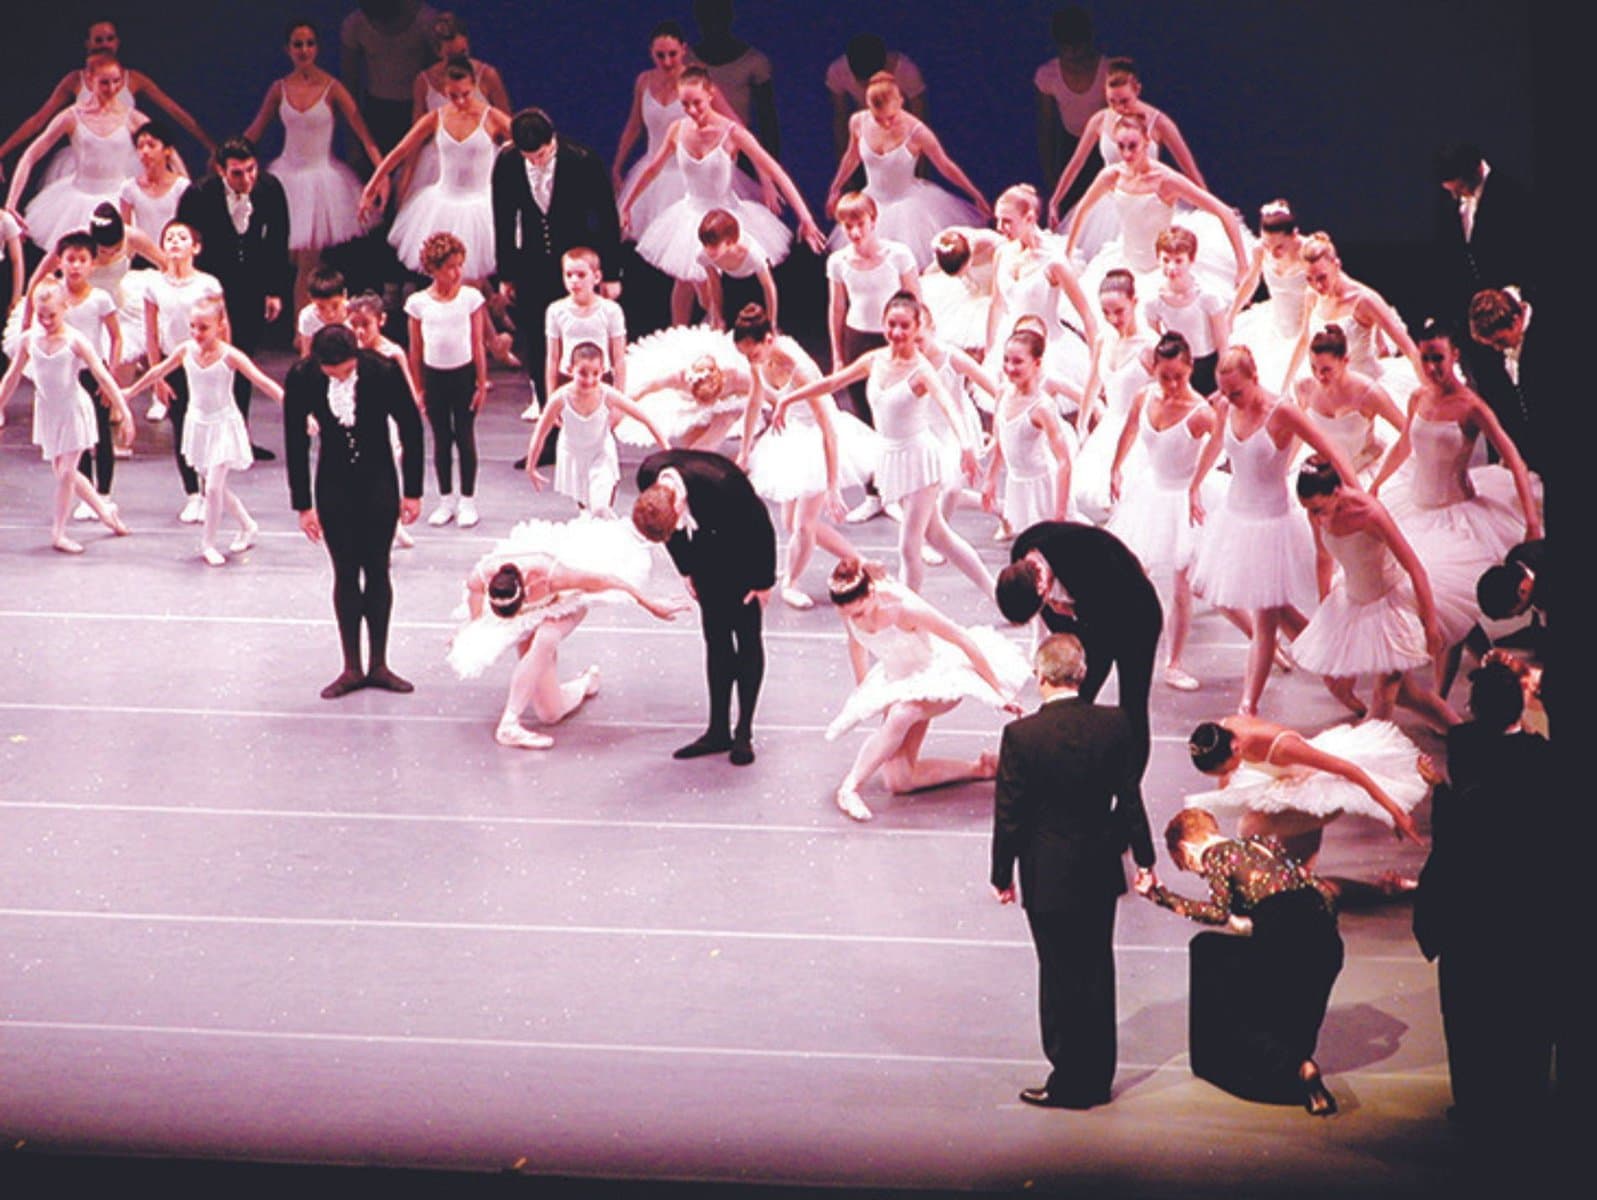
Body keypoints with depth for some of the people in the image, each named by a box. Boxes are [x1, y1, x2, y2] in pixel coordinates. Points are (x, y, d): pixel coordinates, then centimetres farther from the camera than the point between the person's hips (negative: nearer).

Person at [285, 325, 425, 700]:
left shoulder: (383, 372, -19)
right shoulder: (301, 378, -16)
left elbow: (411, 429, -7)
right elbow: (296, 444, -6)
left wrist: (412, 492, -4)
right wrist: (303, 505, -5)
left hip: (378, 483, -1)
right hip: (333, 484, 1)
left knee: (377, 570, 3)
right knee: (345, 574, 4)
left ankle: (378, 665, 13)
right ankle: (351, 668, 11)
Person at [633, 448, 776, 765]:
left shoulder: (720, 482, -39)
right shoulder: (647, 477, -22)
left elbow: (761, 528, -22)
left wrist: (763, 581, -13)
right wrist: (687, 571, 6)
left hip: (744, 555, -5)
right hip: (708, 559, 5)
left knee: (747, 637, -1)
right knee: (715, 637, 6)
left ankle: (743, 733, 4)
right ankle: (718, 730, 11)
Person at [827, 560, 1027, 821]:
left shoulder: (903, 606, -33)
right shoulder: (848, 609, -17)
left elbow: (964, 640, -24)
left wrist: (999, 694, -16)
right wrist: (861, 692, 18)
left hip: (940, 673, -6)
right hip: (900, 680, 6)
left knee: (900, 716, -40)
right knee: (897, 780, -4)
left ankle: (851, 787, -26)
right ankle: (978, 767, 11)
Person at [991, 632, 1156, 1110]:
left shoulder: (1022, 735, -18)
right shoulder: (1115, 725, -8)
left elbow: (1009, 814, -12)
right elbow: (1130, 799, 0)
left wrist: (1001, 874, 1)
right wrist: (1143, 856, 13)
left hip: (1048, 878, -4)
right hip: (1100, 872, 4)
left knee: (1061, 978, 6)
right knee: (1097, 973, 16)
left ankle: (1069, 1082, 14)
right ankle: (1098, 1077, 26)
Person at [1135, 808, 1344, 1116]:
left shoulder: (1215, 855, 6)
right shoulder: (1266, 843, 26)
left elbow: (1219, 912, -9)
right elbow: (1325, 892, 20)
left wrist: (1161, 896, -5)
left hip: (1283, 943, -7)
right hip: (1324, 942, 7)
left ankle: (1297, 1066, -11)